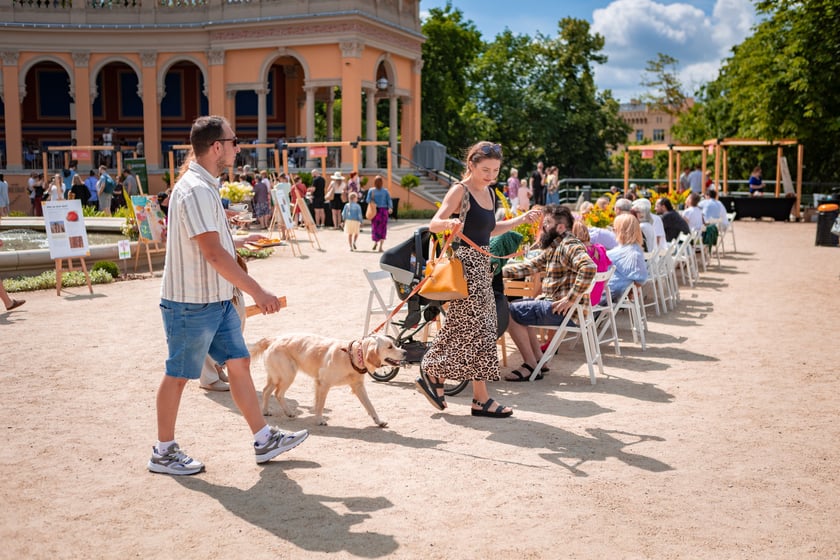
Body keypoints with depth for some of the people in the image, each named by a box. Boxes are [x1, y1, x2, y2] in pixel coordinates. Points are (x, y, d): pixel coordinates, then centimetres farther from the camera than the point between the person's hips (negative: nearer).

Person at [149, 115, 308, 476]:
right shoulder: (195, 190, -21)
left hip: (217, 300, 10)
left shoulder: (205, 187, 12)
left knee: (239, 363, 11)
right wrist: (256, 291, -24)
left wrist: (238, 242, 21)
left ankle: (264, 440, 19)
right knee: (178, 375, 3)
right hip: (191, 302, -10)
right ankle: (163, 453, 18)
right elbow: (213, 253, -26)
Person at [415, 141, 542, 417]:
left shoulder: (490, 192, 14)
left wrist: (522, 219, 19)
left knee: (462, 327, 10)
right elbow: (433, 224, -17)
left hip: (482, 264, 9)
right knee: (477, 327, -6)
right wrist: (449, 222, -39)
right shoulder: (460, 191, -11)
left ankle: (433, 375, 18)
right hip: (465, 263, -9)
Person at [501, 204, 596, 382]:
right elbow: (529, 266, 19)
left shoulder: (569, 245, -15)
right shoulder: (553, 248, 17)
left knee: (509, 313, -9)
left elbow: (589, 267, -31)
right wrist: (500, 270, 10)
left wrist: (570, 299, -30)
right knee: (516, 307, 23)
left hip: (560, 309, -11)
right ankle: (538, 359, 17)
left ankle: (531, 366, -3)